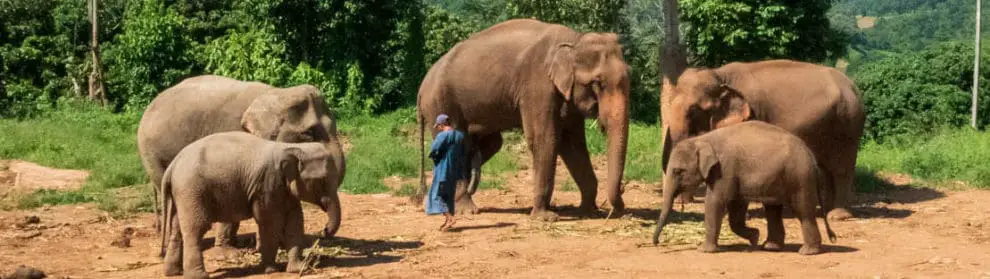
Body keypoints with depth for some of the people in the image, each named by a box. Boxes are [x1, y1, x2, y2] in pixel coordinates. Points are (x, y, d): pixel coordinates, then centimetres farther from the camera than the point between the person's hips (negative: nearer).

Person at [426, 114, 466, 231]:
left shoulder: (442, 136, -17)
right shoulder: (460, 135, 7)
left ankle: (450, 217, -18)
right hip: (455, 170, 7)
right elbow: (462, 154, 14)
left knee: (438, 194, -3)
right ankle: (448, 221, 19)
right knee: (449, 194, 16)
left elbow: (433, 151, -18)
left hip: (443, 169, -7)